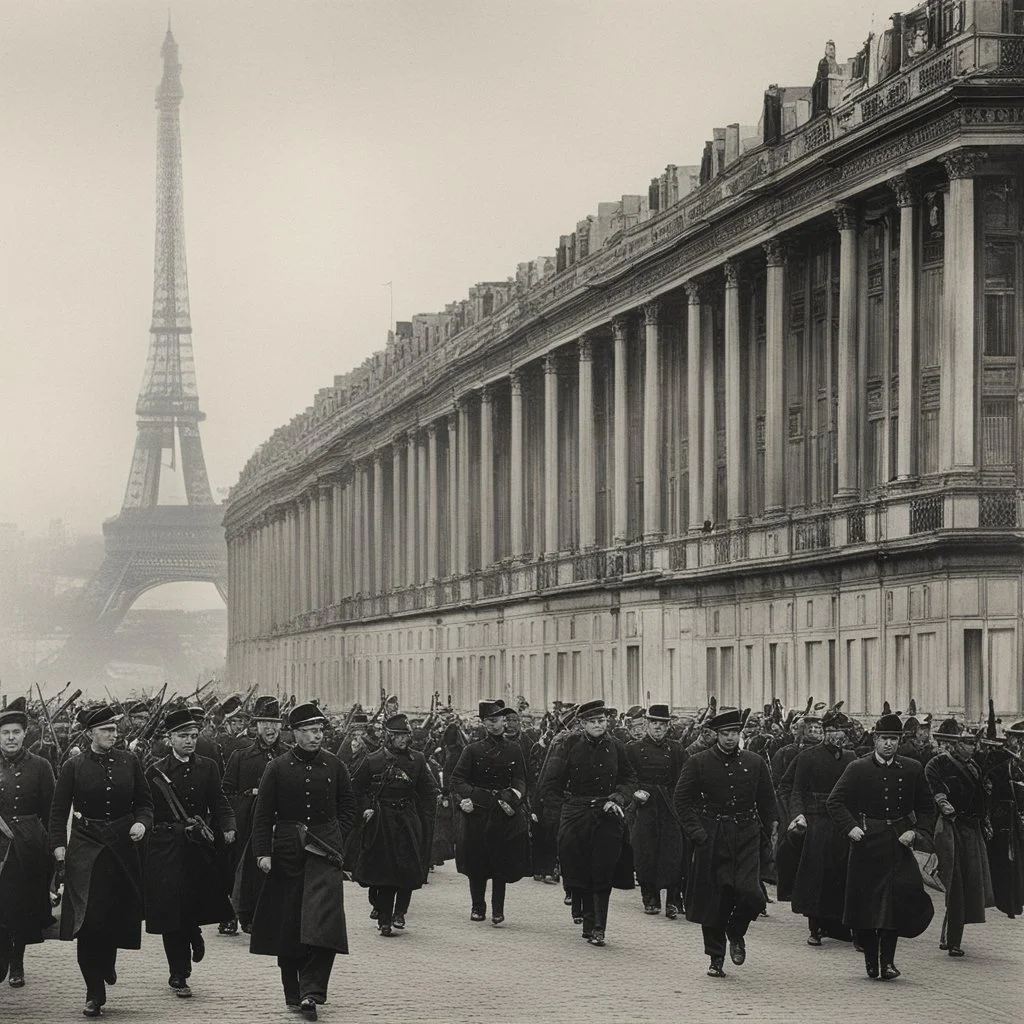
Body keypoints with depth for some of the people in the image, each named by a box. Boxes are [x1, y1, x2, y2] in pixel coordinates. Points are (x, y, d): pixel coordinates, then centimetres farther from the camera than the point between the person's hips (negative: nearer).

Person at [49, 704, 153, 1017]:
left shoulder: (129, 762, 4)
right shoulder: (73, 767, -2)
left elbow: (144, 801, 10)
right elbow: (59, 809, 0)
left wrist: (141, 823, -10)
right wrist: (59, 844, -11)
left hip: (122, 847, 2)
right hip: (85, 849, -2)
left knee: (118, 916, 6)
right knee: (88, 920, -9)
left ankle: (106, 964, 39)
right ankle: (94, 994, -3)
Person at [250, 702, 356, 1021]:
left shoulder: (334, 765, 5)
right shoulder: (278, 768, 0)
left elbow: (348, 808, 13)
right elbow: (263, 813, 0)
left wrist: (336, 837, 0)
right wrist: (262, 851, -7)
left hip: (324, 851, 0)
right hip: (287, 854, 0)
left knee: (323, 921, -15)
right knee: (287, 925, 5)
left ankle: (311, 992, -17)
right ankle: (293, 992, 18)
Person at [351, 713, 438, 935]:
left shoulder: (416, 759, 5)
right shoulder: (372, 761, -1)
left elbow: (428, 790, 11)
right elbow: (357, 788, 9)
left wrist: (426, 817, 2)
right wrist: (365, 808, -3)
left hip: (408, 820, 1)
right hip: (380, 822, -1)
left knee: (410, 868, -9)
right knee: (383, 872, -2)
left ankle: (400, 911, 10)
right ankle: (384, 919, 5)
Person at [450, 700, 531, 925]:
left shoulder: (514, 750, 6)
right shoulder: (473, 750, 1)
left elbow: (520, 781, 5)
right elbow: (457, 779, 0)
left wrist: (513, 799, -13)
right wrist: (464, 798, -17)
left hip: (504, 813, 1)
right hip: (477, 811, -1)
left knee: (502, 862, -2)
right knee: (476, 863, 1)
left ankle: (498, 909, 4)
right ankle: (477, 907, 13)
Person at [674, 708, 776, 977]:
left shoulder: (755, 763, 5)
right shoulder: (698, 763, -1)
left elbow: (767, 803, 14)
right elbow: (682, 800, -1)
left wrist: (764, 834, 6)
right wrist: (696, 832, -10)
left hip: (746, 837, 1)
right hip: (712, 841, -1)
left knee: (751, 894, -16)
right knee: (713, 900, 2)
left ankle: (736, 932, 15)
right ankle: (716, 959, 15)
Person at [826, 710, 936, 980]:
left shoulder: (912, 770, 6)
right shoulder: (858, 769, 0)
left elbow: (927, 808, 12)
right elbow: (834, 802, -1)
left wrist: (915, 831, -4)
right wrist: (850, 827, -13)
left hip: (899, 844, 1)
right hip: (867, 842, -1)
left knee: (899, 898, -10)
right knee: (865, 902, 2)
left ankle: (887, 959, -4)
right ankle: (871, 959, 17)